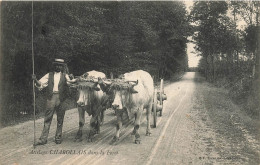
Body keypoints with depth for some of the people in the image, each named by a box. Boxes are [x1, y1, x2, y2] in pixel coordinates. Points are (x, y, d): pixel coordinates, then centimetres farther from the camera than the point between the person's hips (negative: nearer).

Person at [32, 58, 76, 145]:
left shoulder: (65, 76, 10)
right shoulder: (49, 75, 11)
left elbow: (70, 83, -2)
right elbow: (40, 84, 5)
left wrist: (73, 80, -23)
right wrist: (35, 80, -14)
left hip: (61, 99, 0)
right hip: (51, 98, 0)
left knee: (60, 120, 7)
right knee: (47, 119, 0)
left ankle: (58, 138, 18)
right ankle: (43, 139, 3)